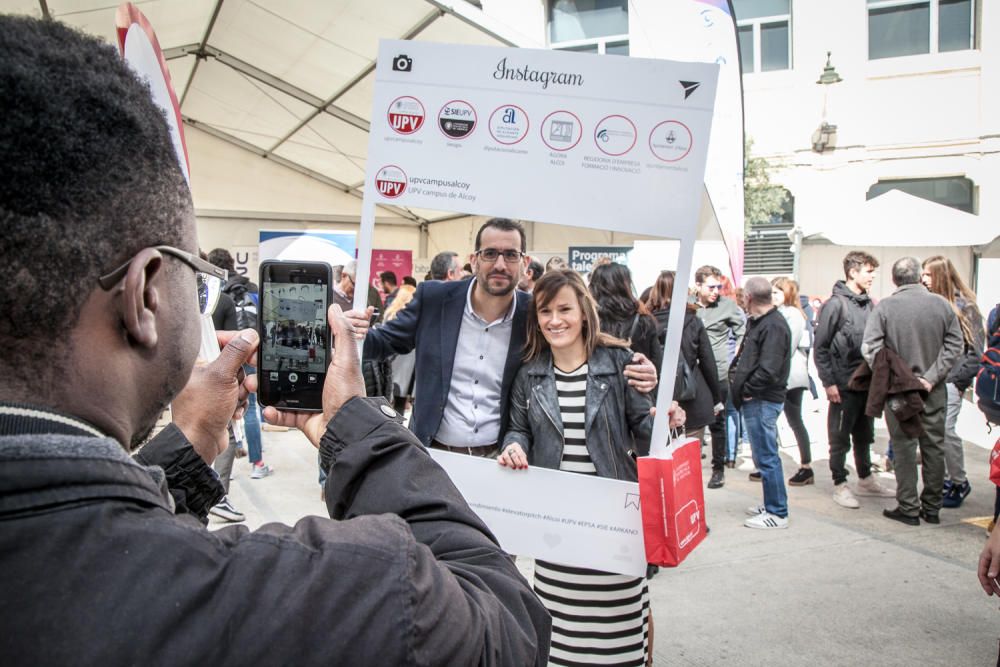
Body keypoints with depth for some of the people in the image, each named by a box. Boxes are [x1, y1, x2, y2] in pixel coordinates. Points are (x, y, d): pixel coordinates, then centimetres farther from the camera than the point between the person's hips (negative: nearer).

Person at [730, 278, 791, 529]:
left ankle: (778, 513, 6)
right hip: (756, 400, 10)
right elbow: (745, 357, 22)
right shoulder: (759, 322, 15)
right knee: (762, 455, 18)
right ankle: (771, 505, 30)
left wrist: (746, 390, -13)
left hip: (762, 401, -10)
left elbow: (768, 371, -24)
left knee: (767, 456, -3)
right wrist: (737, 376, 7)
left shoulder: (773, 326, -17)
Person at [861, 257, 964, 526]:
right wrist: (931, 377, -8)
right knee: (934, 447, 12)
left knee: (904, 447, 6)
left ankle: (909, 508, 10)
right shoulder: (942, 304, -3)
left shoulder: (885, 306, -10)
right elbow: (954, 345, -5)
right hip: (934, 391, 2)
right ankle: (932, 508, 21)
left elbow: (870, 347, -17)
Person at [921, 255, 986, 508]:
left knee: (945, 431, -9)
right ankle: (943, 480, 19)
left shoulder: (964, 307, -3)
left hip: (949, 381, -4)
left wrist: (960, 380, -7)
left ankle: (960, 482, 9)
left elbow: (975, 350, -3)